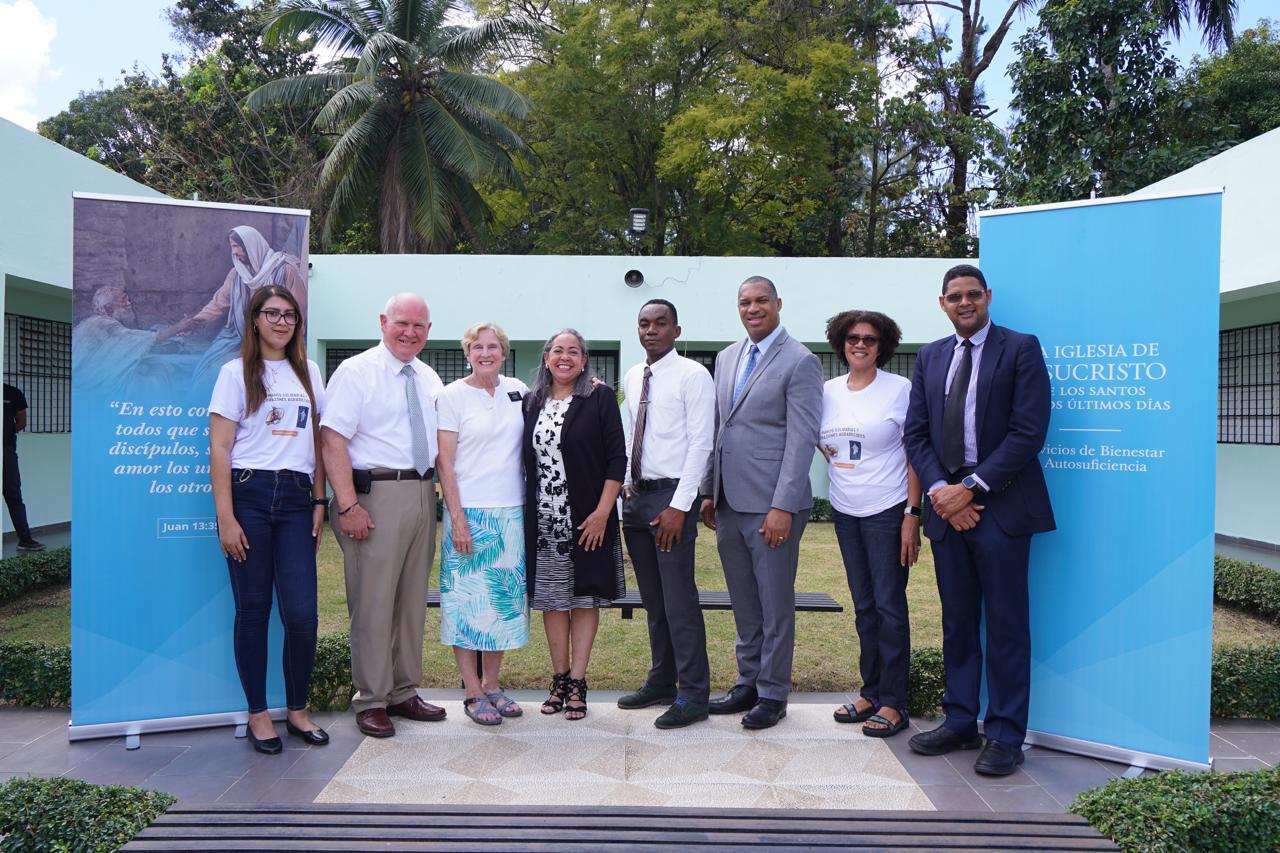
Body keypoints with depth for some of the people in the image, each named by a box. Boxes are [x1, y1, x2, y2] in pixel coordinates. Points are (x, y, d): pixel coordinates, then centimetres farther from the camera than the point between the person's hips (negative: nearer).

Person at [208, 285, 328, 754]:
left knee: (301, 612, -2)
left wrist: (319, 502, 9)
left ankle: (298, 709, 16)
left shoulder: (308, 372, 14)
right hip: (248, 494, -3)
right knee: (253, 609, 4)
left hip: (296, 499, 3)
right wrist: (225, 518, -10)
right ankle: (258, 714, 18)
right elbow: (219, 447, -3)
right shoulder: (236, 373, 2)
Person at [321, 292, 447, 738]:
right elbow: (333, 439, -12)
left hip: (423, 495, 7)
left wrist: (439, 492, 11)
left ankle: (403, 691, 26)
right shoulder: (355, 372, -5)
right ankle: (371, 700, 10)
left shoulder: (430, 379, 15)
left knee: (413, 598, 13)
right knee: (373, 600, -3)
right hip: (376, 494, -7)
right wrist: (348, 505, -19)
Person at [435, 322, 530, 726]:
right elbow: (444, 461, -6)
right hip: (469, 512, -4)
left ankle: (492, 684, 21)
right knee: (468, 599, -1)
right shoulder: (451, 396, -3)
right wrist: (457, 517, -13)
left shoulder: (518, 390, 9)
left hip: (511, 512, 5)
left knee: (505, 598, 9)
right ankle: (473, 693, 9)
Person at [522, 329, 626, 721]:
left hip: (587, 518, -3)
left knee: (585, 597, 3)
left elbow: (616, 458, -7)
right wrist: (525, 514, 5)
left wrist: (602, 512, -13)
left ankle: (577, 684, 12)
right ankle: (559, 679, 21)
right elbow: (526, 460, 11)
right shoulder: (530, 402, 8)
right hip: (543, 519, 4)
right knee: (551, 599, 9)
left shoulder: (600, 398, -3)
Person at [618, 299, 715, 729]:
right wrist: (626, 486, 10)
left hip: (671, 497, -7)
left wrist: (678, 506, -18)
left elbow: (700, 444, -13)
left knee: (679, 599, -6)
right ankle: (661, 681, 27)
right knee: (652, 599, 14)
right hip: (635, 496, 7)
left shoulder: (693, 376, -8)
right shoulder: (632, 378, 12)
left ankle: (693, 695, 5)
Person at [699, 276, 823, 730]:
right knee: (744, 604, 16)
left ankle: (773, 693, 17)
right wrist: (709, 491, 14)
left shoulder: (800, 362, -8)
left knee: (775, 605, 4)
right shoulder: (726, 358, 13)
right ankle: (748, 683, 28)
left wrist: (783, 507, -17)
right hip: (730, 501, 7)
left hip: (771, 504, -6)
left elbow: (802, 440, -13)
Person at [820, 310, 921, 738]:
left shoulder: (899, 389, -6)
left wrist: (912, 515, -13)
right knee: (864, 606, 11)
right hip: (845, 512, 5)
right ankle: (871, 693, 21)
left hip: (887, 512, -5)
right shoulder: (828, 391, 8)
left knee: (889, 606, -3)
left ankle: (893, 703, 6)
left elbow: (915, 456, -8)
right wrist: (827, 451, 4)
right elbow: (818, 439, 25)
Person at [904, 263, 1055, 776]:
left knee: (1006, 626, 1)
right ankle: (960, 724, 22)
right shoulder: (930, 357, 14)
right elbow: (916, 432, 10)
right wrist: (940, 491, -6)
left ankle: (1005, 737, 11)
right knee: (957, 623, 12)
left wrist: (972, 489, -13)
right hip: (947, 504, 5)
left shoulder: (1021, 348, -1)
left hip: (999, 506, -5)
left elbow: (1028, 431, -10)